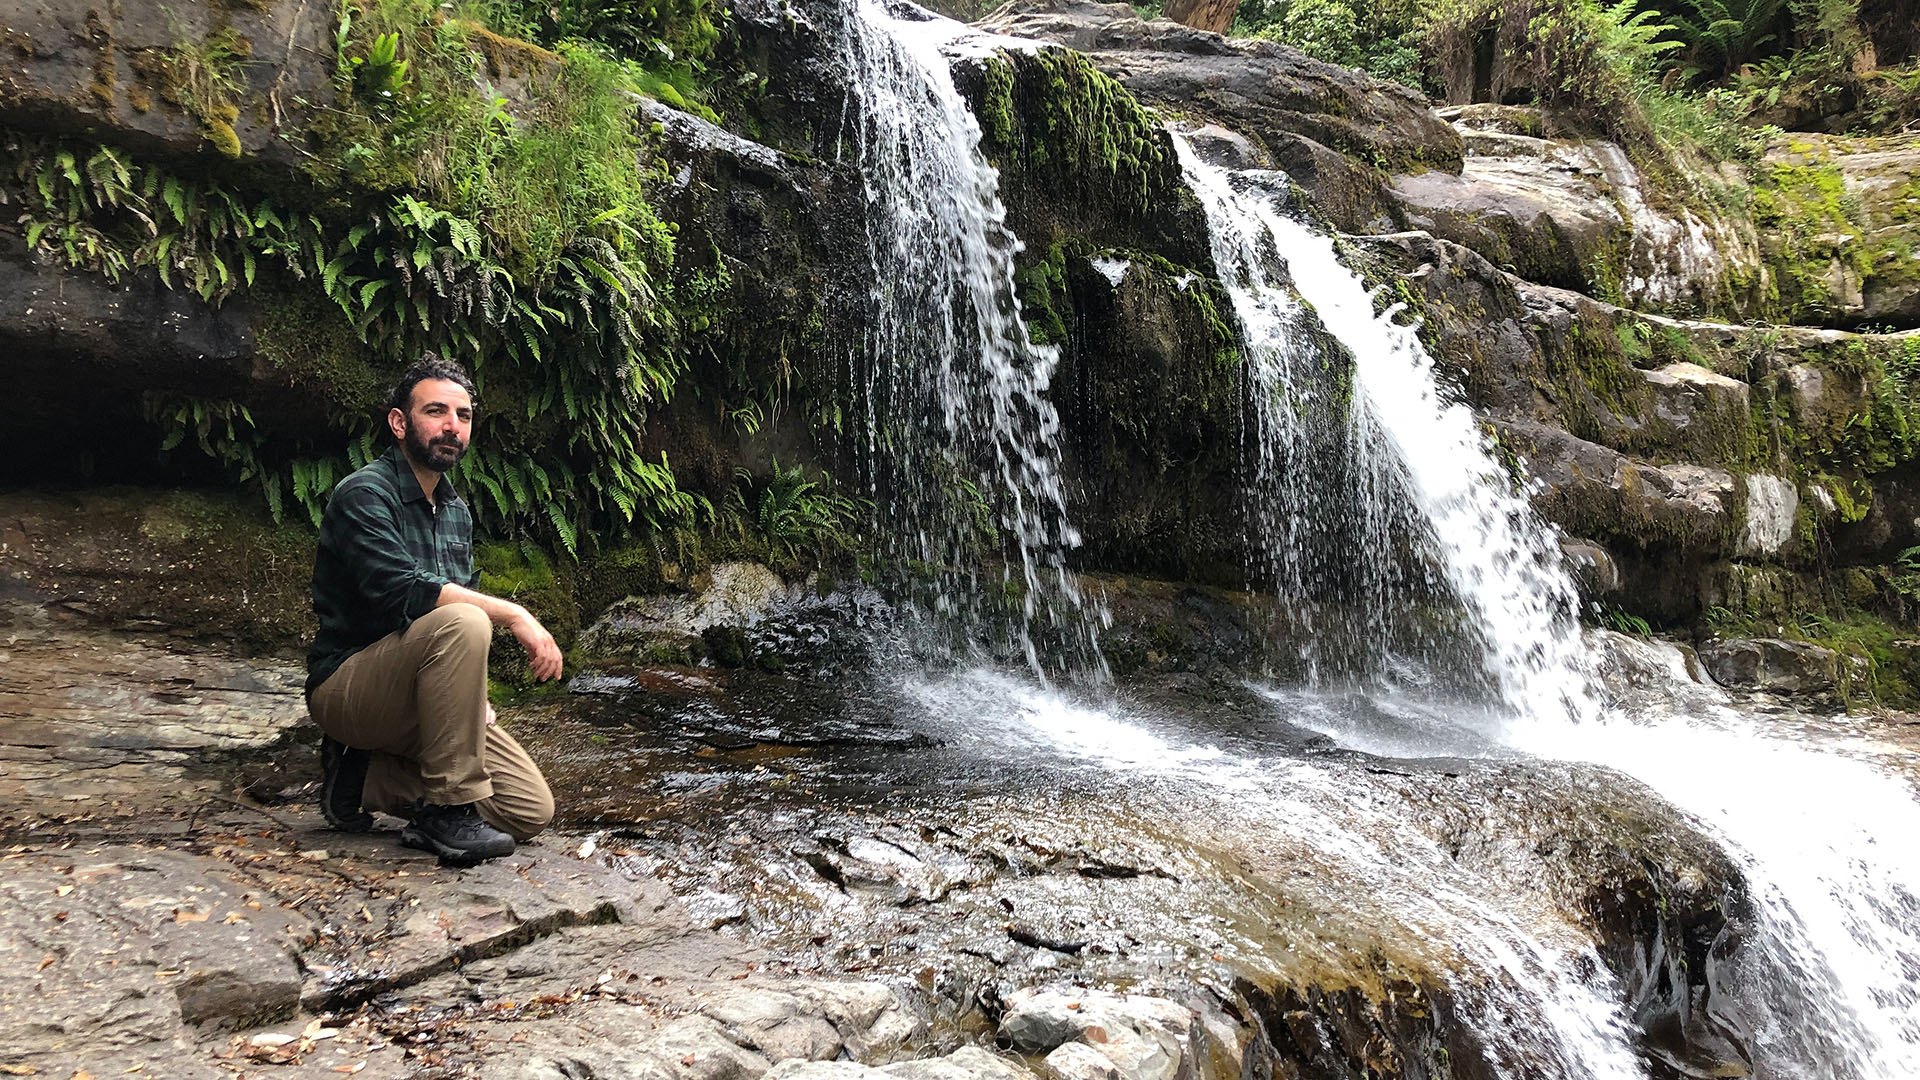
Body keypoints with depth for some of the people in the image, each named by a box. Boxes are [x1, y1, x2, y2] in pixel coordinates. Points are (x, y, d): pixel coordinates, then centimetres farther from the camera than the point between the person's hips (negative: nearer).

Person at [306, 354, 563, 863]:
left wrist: (473, 697, 3)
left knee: (531, 811, -5)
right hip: (347, 684, -8)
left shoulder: (456, 511, 13)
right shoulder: (364, 494, -12)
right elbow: (401, 592, -28)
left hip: (416, 699, 8)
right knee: (459, 623, -36)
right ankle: (450, 808, -26)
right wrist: (513, 615, -28)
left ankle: (362, 777, 7)